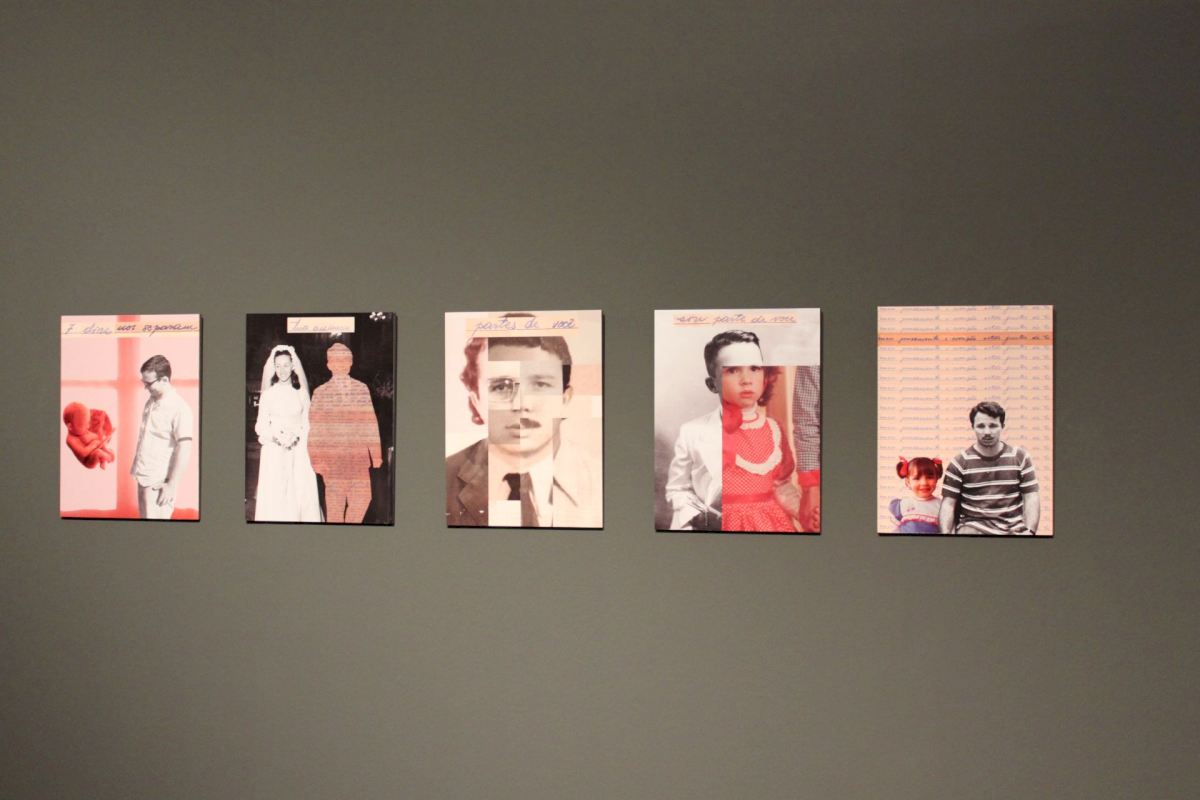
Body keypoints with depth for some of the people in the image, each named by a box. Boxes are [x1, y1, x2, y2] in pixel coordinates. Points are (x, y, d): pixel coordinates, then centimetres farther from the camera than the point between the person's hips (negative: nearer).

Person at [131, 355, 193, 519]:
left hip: (159, 482, -8)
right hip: (144, 478, 8)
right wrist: (137, 467, 17)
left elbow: (184, 449, -18)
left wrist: (172, 485, -19)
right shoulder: (151, 402, 9)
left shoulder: (179, 408, -16)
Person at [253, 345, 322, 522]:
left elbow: (305, 424, 9)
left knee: (300, 493, -5)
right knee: (273, 496, -5)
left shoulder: (301, 393, 8)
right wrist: (275, 437, -15)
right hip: (274, 453, -1)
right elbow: (260, 426, 3)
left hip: (297, 451, 1)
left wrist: (296, 437, -10)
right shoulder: (268, 394, 4)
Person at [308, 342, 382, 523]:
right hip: (333, 457, -2)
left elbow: (370, 422, 9)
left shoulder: (362, 389, 8)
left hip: (359, 456, 2)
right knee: (335, 503, 0)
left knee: (363, 498, -1)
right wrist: (317, 459, -5)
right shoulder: (321, 392, 2)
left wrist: (375, 454, 6)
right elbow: (315, 428, 0)